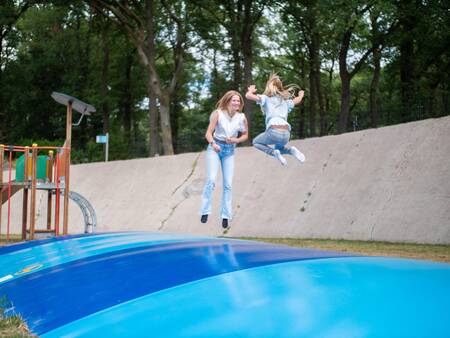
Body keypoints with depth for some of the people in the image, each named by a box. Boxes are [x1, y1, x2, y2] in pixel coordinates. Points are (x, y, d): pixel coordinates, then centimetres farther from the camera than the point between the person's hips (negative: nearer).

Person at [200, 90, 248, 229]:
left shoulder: (241, 117, -3)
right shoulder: (218, 113, -11)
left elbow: (245, 135, 10)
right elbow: (208, 133, -11)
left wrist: (236, 140, -9)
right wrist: (213, 143, -30)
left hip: (229, 151, 3)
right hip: (215, 147, -3)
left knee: (228, 184, 0)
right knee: (211, 180, -17)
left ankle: (225, 215, 11)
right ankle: (205, 211, -7)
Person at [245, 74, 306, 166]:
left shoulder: (266, 98, 11)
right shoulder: (286, 101, 25)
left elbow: (248, 95, 3)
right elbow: (297, 100, 45)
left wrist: (251, 90, 26)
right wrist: (301, 95, 68)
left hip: (274, 130, -5)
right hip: (286, 134, 5)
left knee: (256, 142, 23)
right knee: (278, 148, 37)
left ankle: (275, 153, -4)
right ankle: (291, 150, 3)